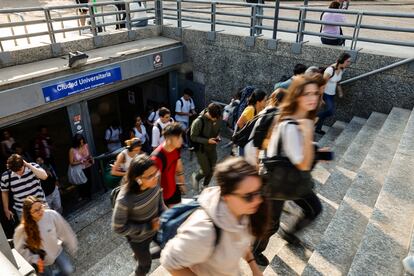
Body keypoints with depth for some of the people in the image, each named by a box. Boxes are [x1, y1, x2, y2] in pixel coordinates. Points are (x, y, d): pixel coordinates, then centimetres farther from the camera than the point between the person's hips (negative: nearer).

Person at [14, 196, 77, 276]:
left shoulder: (52, 214, -26)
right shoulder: (23, 229, -29)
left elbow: (64, 231, -12)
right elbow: (19, 249, -12)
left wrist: (72, 247, -1)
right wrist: (35, 259, -19)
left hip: (57, 250, 2)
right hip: (41, 260, -2)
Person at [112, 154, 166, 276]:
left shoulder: (154, 182, -25)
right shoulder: (125, 200, -39)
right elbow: (119, 228, -25)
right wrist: (148, 227, -25)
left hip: (155, 228, 5)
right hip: (138, 238, -4)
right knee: (145, 265, 21)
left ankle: (140, 254, 60)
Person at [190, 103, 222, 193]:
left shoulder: (218, 119, -9)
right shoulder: (199, 121, -26)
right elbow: (193, 137, -17)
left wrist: (218, 136, -11)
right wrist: (207, 141, -25)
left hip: (212, 148, 5)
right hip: (201, 149, -5)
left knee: (212, 169, 13)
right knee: (206, 170, 0)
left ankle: (205, 186, 37)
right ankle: (195, 177, 34)